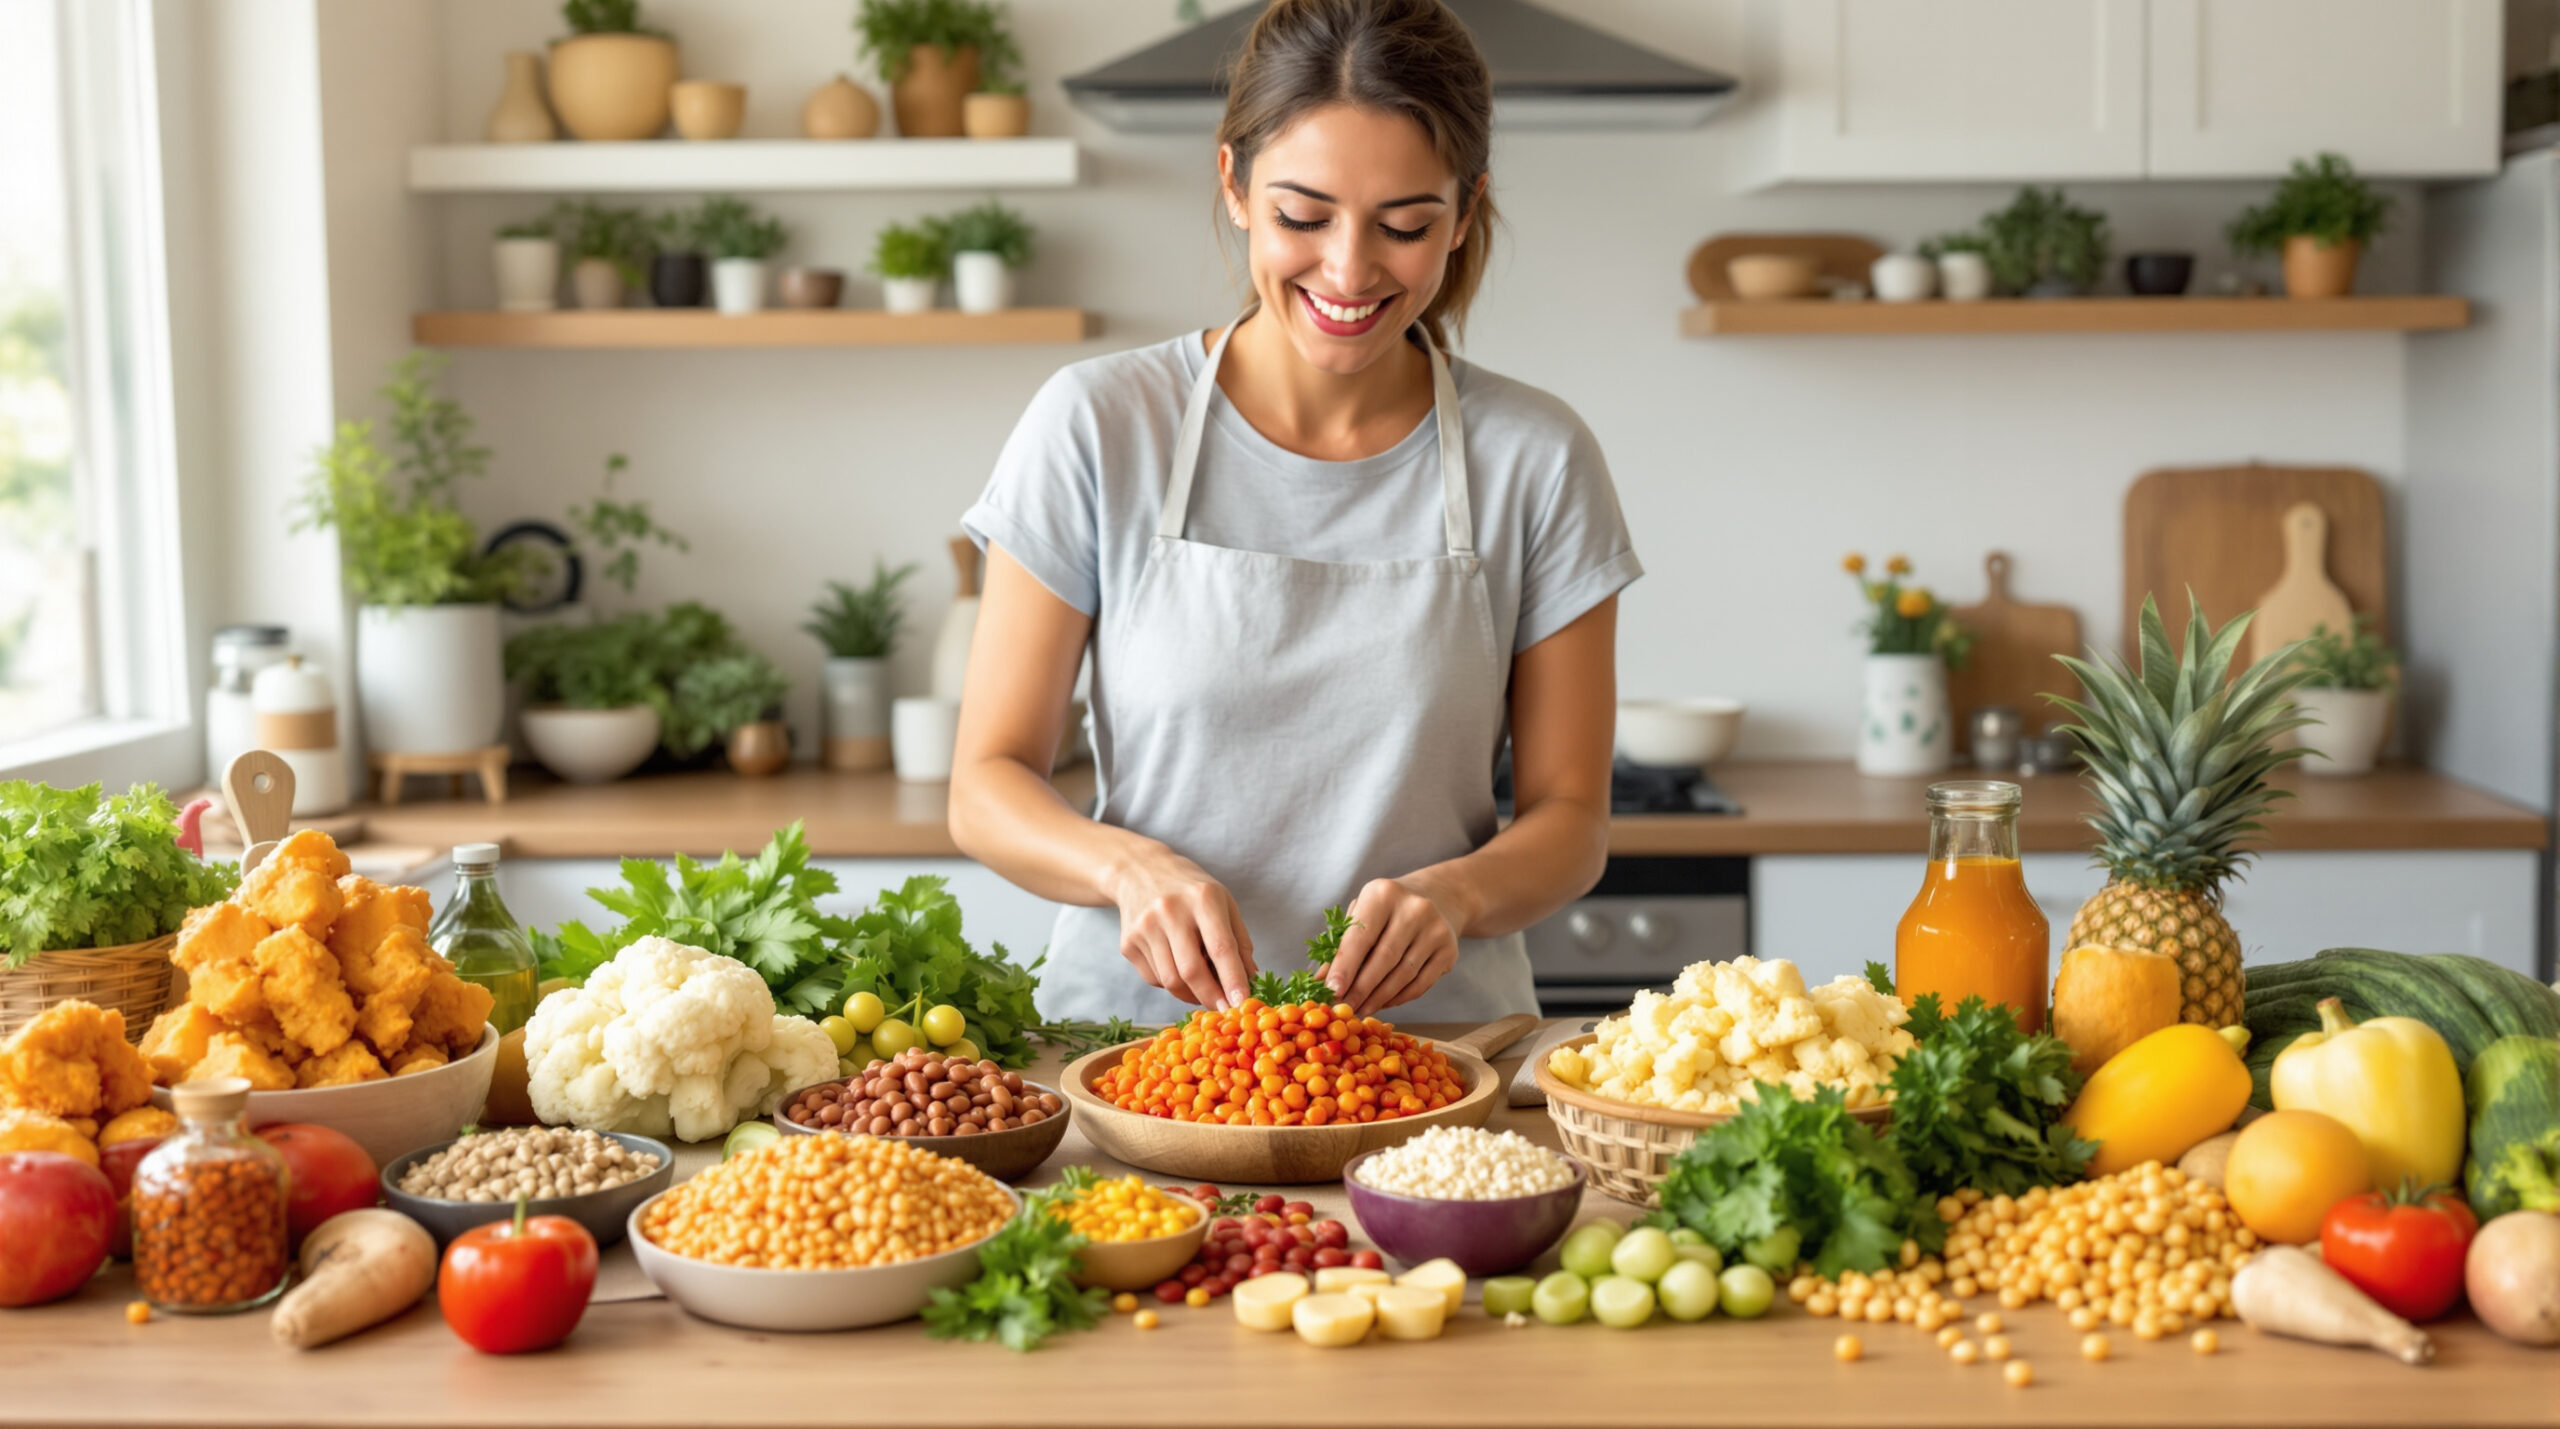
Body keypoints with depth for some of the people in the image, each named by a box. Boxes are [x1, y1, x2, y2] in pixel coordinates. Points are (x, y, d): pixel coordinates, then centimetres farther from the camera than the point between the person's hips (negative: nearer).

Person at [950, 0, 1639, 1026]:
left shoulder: (1536, 463, 1)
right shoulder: (1098, 429, -2)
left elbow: (1570, 821, 5)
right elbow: (986, 786, 1)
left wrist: (1452, 894, -16)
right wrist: (1132, 866, -20)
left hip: (1434, 1036, 1)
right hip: (1136, 1026, -1)